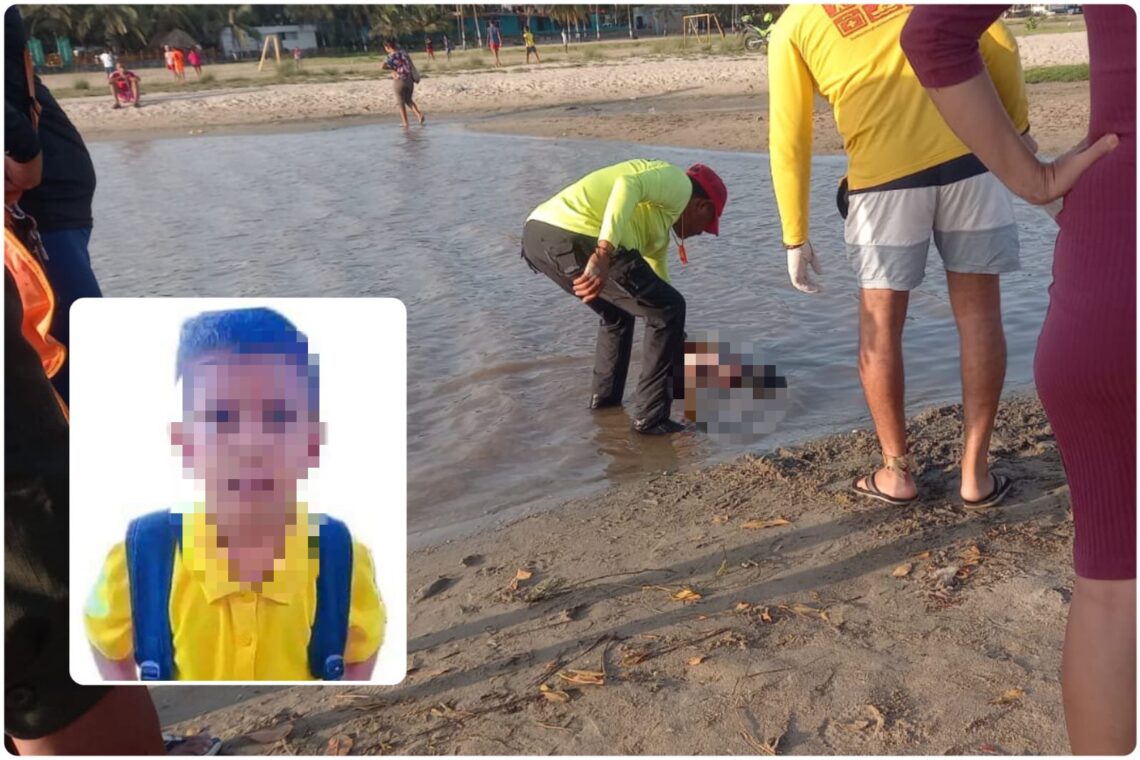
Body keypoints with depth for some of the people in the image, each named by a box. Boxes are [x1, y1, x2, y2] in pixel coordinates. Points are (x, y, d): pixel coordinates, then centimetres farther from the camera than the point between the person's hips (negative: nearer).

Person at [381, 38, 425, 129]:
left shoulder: (391, 56, -11)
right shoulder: (404, 53, 8)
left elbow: (382, 66, -23)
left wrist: (392, 69, -8)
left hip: (399, 81, -6)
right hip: (409, 80, 6)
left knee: (401, 103, 7)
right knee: (408, 100, 21)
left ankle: (405, 124, 8)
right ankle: (419, 113, -2)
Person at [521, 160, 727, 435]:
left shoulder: (659, 222, 35)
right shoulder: (678, 183, 7)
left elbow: (656, 272, 46)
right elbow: (628, 185, -15)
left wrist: (676, 340, 55)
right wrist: (604, 254, -27)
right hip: (574, 238, -10)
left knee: (618, 311, 32)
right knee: (669, 309, 4)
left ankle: (604, 396, 38)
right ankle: (651, 416, 8)